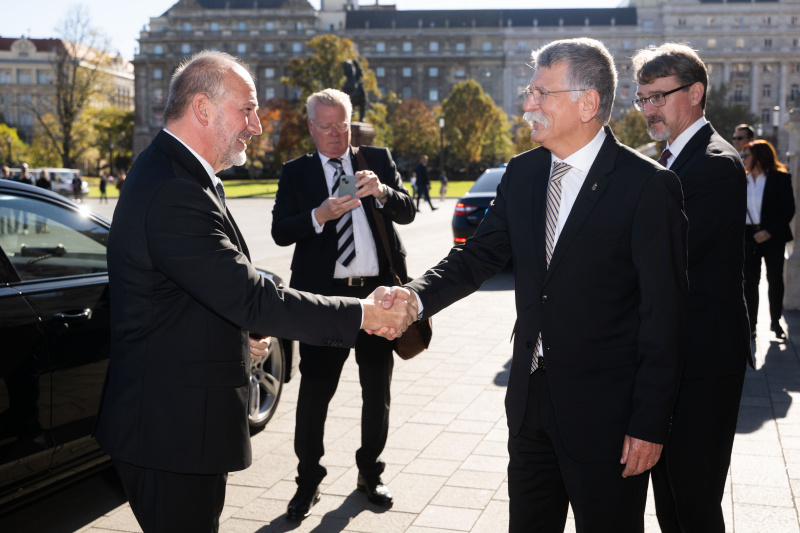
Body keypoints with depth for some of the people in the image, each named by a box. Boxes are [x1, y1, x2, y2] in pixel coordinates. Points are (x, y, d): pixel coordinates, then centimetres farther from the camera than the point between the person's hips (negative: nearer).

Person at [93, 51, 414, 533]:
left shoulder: (168, 173, 11)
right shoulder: (176, 192, -24)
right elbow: (253, 298, -26)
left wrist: (244, 331, 5)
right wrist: (363, 314, -20)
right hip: (174, 429, -10)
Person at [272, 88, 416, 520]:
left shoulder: (377, 160, 9)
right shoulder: (295, 173, 5)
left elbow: (407, 212, 2)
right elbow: (280, 232, -5)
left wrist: (382, 192, -18)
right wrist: (320, 216, -22)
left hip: (378, 290, 2)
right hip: (323, 294, -2)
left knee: (378, 388, 12)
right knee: (314, 389, -1)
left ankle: (370, 473, 30)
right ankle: (308, 482, 14)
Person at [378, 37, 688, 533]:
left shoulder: (648, 185, -15)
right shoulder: (523, 174, 5)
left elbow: (664, 313, -14)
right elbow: (480, 254, 4)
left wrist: (650, 424, -15)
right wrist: (417, 295, -16)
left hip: (605, 415, -6)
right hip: (531, 399, 6)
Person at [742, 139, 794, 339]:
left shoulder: (780, 178, -5)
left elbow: (788, 209, -8)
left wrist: (769, 232, -17)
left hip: (773, 238, -3)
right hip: (748, 236, 3)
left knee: (775, 279, 3)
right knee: (750, 281, 2)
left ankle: (775, 322, 18)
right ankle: (751, 325, 8)